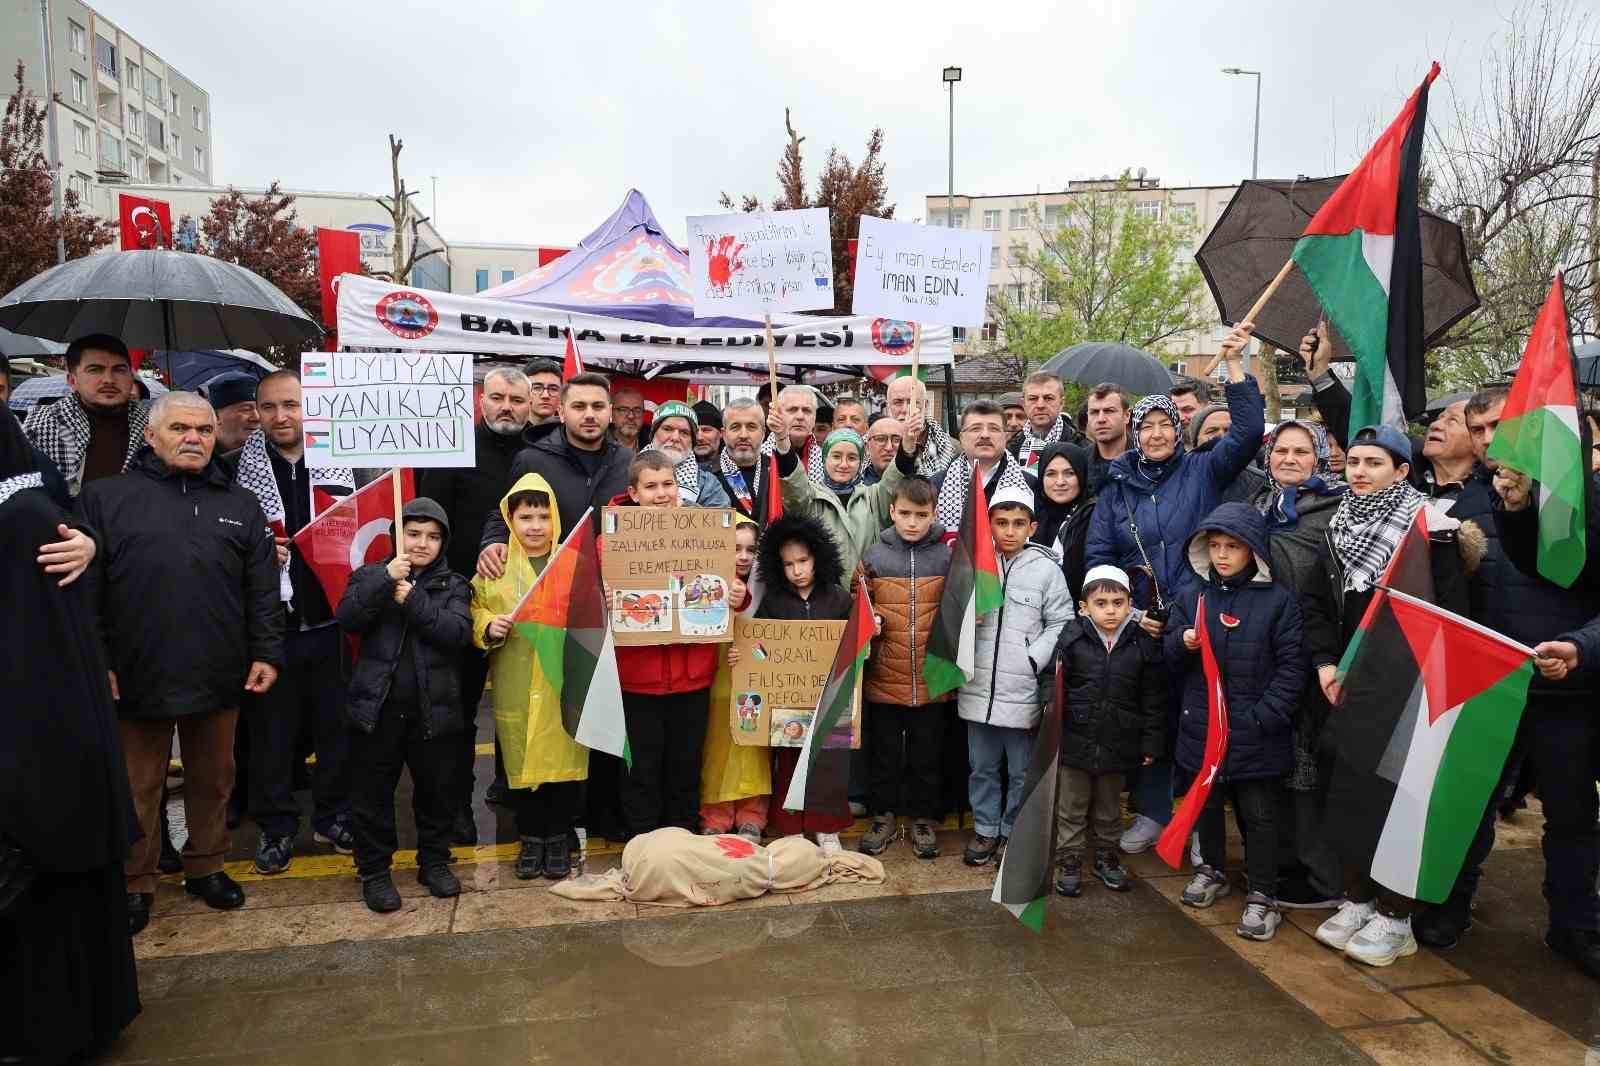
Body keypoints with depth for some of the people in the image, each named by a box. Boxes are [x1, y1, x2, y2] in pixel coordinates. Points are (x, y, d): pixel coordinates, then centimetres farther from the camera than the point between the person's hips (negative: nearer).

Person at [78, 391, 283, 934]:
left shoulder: (241, 505, 8)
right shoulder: (105, 497, 0)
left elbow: (263, 590, 6)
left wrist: (267, 654, -1)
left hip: (219, 677, 2)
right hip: (136, 675, -2)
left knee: (213, 779, 15)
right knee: (137, 786, 12)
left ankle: (206, 867, 33)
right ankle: (134, 883, 29)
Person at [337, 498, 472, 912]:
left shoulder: (453, 585, 5)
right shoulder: (371, 575, 5)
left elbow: (458, 633, -11)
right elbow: (348, 619, -12)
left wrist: (414, 600, -17)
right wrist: (385, 578, -21)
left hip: (433, 708, 1)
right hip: (378, 706, -1)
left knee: (437, 791, 12)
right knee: (373, 793, 8)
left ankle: (434, 862, 30)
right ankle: (374, 870, 24)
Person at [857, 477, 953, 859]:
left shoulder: (948, 555, -2)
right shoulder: (874, 554, 0)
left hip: (932, 679, -1)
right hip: (883, 676, 1)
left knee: (926, 755, 13)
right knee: (883, 752, 14)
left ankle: (923, 819, 30)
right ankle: (883, 817, 30)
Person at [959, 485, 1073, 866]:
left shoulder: (1046, 569, -4)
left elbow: (1061, 623, -3)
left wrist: (1035, 660, -12)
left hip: (1023, 689, -2)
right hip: (978, 686, 2)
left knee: (1022, 770, 10)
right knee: (982, 766, 16)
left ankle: (1013, 832, 27)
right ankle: (985, 829, 31)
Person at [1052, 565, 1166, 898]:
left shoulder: (1143, 645, -5)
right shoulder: (1071, 639, -10)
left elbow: (1153, 699, 1)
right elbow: (1053, 686, -6)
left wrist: (1151, 742, 1)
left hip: (1118, 743, 2)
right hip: (1074, 740, -1)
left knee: (1110, 808, 20)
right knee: (1070, 808, 11)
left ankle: (1106, 857, 38)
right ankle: (1069, 862, 25)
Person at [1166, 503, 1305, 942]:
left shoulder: (1278, 600, -8)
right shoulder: (1191, 595, 2)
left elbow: (1291, 666, -8)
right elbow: (1168, 656, 5)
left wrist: (1265, 717, -16)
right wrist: (1183, 643, -17)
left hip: (1254, 733, -3)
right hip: (1201, 726, 4)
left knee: (1258, 814, 7)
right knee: (1205, 803, 19)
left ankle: (1262, 896, 20)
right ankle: (1211, 870, 40)